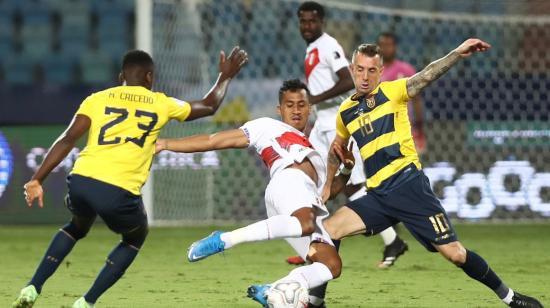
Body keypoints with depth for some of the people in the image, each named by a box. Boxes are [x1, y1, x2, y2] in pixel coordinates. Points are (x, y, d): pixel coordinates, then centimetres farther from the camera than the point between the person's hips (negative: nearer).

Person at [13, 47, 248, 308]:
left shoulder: (97, 99, 16)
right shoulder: (161, 104, 15)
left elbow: (67, 140, 5)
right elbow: (209, 107, 32)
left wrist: (37, 180, 4)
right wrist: (225, 76, 49)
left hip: (80, 181, 3)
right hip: (118, 192, -3)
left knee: (78, 226, 36)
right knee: (135, 238, 29)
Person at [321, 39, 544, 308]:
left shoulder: (391, 91, 0)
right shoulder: (345, 111, 15)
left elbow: (426, 76, -16)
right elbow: (337, 148, 34)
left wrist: (458, 53, -30)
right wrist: (328, 185, 34)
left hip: (408, 186, -5)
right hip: (378, 195, 5)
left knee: (454, 253, -8)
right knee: (326, 231, -10)